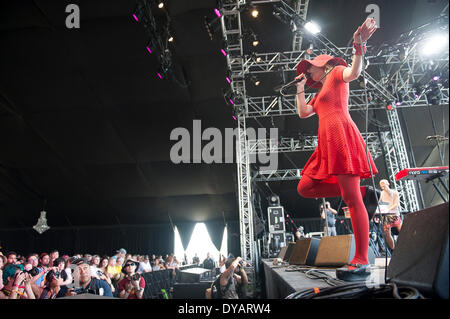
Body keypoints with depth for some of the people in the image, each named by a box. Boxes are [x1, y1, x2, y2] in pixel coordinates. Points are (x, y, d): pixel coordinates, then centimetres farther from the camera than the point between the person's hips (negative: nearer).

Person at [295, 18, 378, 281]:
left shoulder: (336, 72, 11)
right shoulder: (321, 93, 32)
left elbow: (353, 73, -12)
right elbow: (303, 113, 25)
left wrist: (359, 48, -29)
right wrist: (301, 88, 28)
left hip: (341, 135, -9)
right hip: (327, 143, 9)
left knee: (352, 199, -15)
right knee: (304, 188, 2)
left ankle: (362, 263, -15)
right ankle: (364, 193, 4)